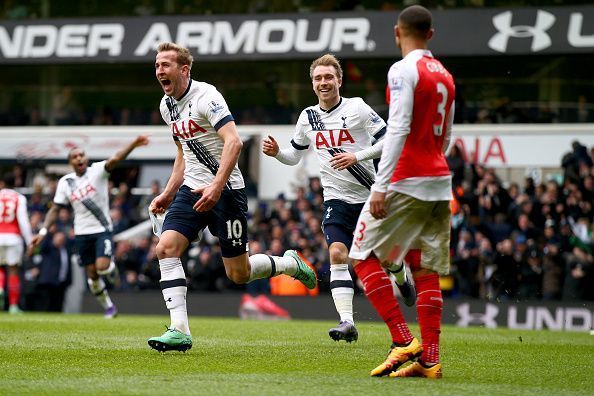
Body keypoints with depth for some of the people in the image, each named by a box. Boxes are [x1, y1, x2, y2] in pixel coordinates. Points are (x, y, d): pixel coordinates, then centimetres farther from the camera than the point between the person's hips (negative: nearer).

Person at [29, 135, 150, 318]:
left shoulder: (97, 171, -8)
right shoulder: (65, 182, 3)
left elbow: (114, 160, -26)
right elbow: (55, 209, 8)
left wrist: (133, 145, -45)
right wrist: (43, 231, -3)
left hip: (102, 230, -3)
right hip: (82, 233, 4)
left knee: (102, 267, -21)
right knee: (92, 274, 4)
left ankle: (111, 266, 17)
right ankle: (108, 306, 24)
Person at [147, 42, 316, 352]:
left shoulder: (206, 97, -15)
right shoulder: (167, 105, 11)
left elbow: (233, 142, -25)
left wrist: (216, 186, -33)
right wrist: (167, 195, 19)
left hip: (224, 190, -7)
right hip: (192, 189, 7)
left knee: (238, 274, -2)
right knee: (166, 248, -15)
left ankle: (289, 264, 29)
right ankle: (179, 331, -15)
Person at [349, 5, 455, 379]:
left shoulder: (404, 70, -9)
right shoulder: (445, 75, 15)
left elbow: (399, 129, -18)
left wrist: (380, 187, -20)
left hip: (405, 181, -7)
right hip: (440, 182, 7)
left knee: (365, 257, 1)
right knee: (426, 270, 7)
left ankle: (404, 342, -7)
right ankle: (429, 359, 2)